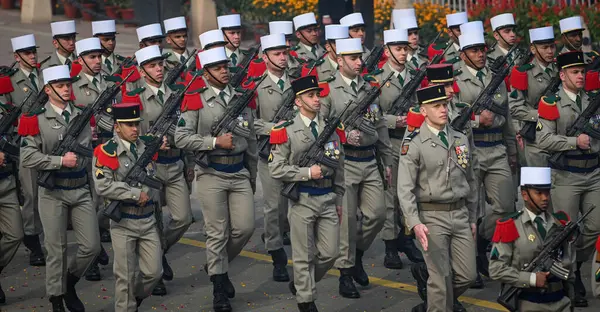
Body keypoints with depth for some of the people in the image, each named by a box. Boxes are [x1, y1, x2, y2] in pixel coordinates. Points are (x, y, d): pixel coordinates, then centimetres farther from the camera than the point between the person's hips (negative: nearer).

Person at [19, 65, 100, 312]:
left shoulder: (82, 116, 9)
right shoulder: (37, 120, -7)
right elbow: (27, 157, -15)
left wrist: (94, 190, 14)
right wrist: (60, 161, -19)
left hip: (81, 190, 4)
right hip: (52, 193, -4)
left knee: (91, 247, 1)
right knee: (57, 251, 2)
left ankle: (69, 283, 26)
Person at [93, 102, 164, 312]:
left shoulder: (147, 147, 6)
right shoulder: (106, 152, -11)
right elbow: (103, 186, -22)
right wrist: (136, 194, -20)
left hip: (148, 221, 5)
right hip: (123, 223, -5)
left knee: (154, 272, 6)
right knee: (126, 277, 1)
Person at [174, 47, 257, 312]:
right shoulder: (196, 101, -6)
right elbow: (181, 138, -13)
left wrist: (253, 177, 17)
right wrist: (215, 141, -19)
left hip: (239, 173, 4)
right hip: (211, 174, -4)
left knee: (245, 227, 1)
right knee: (217, 233, 1)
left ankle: (217, 265, 28)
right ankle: (220, 290, 13)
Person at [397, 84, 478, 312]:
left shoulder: (461, 139, 10)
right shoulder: (413, 144, -7)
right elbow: (405, 189, -12)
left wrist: (472, 218, 16)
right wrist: (415, 224, -23)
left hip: (460, 214, 5)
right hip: (432, 216, -5)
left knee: (467, 275, 7)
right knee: (441, 278, -2)